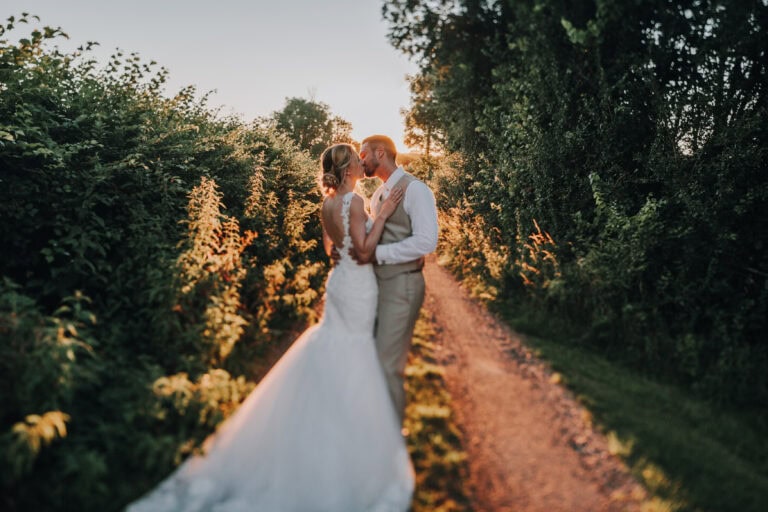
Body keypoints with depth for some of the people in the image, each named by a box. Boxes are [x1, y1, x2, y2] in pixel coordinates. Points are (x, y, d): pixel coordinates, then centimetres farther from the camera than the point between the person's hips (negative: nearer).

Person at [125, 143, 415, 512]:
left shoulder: (328, 203, 5)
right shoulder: (354, 201, -20)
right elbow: (364, 251, -22)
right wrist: (382, 215, -18)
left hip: (339, 281, 8)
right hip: (356, 286, -8)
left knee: (331, 354, 20)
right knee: (351, 371, 3)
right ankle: (352, 459, 16)